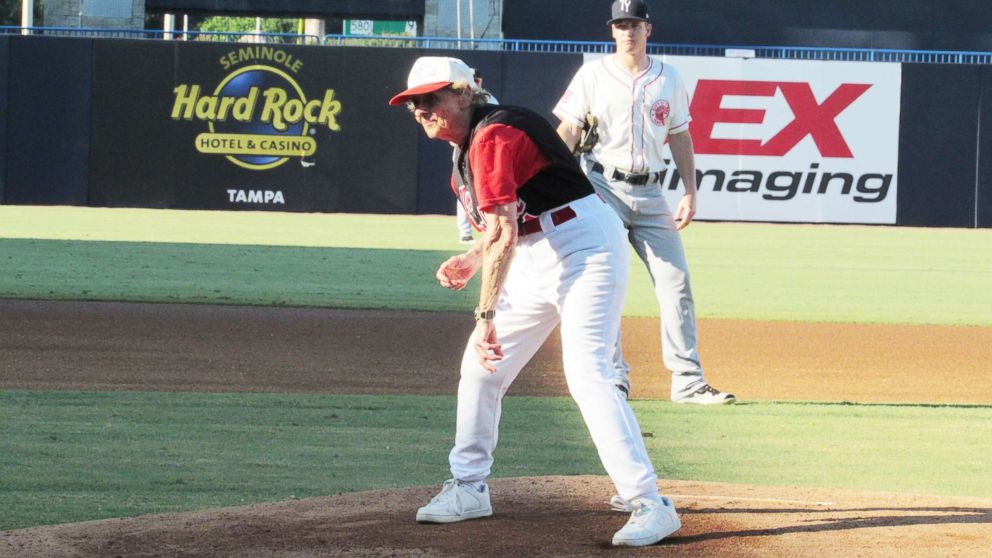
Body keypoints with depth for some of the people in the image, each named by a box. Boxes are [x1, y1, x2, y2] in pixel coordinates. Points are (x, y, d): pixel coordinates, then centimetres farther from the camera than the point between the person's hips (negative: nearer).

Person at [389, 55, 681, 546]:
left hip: (587, 247, -11)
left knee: (587, 373, -22)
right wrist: (471, 260, 9)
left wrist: (487, 317, -34)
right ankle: (468, 488, 25)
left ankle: (649, 504, -24)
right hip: (537, 260, 11)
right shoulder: (468, 143, 12)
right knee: (481, 365, 12)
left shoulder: (491, 137, -20)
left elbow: (502, 235, -29)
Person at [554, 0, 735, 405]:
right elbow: (568, 132, -3)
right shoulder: (593, 75, 2)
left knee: (676, 282, -2)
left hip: (650, 193, 3)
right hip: (603, 188, -3)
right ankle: (613, 378, -1)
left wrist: (690, 193, 7)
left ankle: (688, 381, 1)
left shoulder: (668, 79, 10)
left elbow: (680, 137, 15)